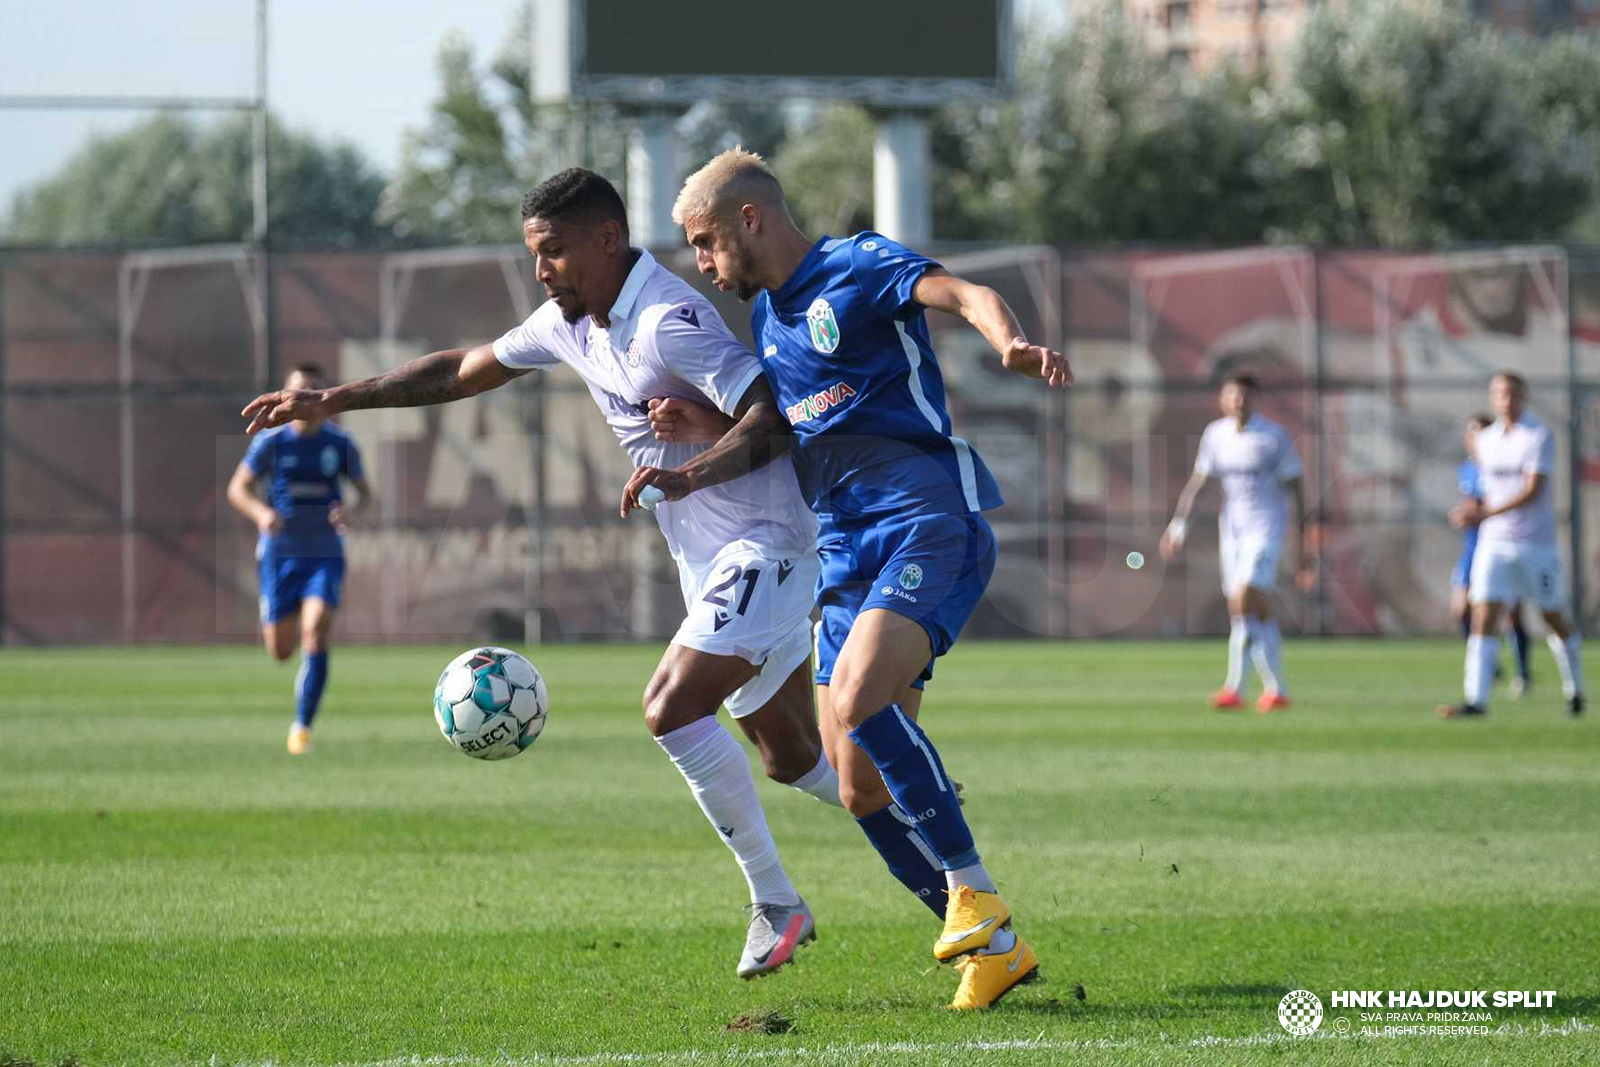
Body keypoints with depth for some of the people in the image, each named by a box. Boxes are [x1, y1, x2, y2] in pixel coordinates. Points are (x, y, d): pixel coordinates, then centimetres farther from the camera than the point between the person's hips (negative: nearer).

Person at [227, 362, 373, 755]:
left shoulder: (341, 444, -1)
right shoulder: (270, 441, -4)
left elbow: (365, 492, 9)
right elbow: (237, 489, 1)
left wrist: (352, 511, -15)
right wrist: (261, 513, -20)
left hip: (325, 554, 0)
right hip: (279, 554, 0)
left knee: (316, 632, -22)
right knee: (280, 651, 5)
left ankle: (302, 725, -17)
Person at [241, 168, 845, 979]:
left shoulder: (667, 320, -21)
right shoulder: (573, 322, 9)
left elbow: (774, 415, -27)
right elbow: (465, 370, 20)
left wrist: (693, 471, -42)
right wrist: (331, 401, 18)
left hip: (762, 545, -10)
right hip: (710, 563, 10)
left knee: (671, 709, -22)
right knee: (793, 760, 11)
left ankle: (775, 904, -13)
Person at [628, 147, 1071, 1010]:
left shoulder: (858, 267, -3)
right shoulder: (766, 316, 21)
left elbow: (966, 296, -19)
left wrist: (1012, 345, -41)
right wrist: (689, 476, 16)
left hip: (926, 521, -8)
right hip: (846, 550, 8)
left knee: (856, 702, -31)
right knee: (862, 790, 0)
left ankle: (972, 888, -23)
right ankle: (993, 947, 10)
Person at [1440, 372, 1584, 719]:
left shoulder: (1539, 436, -9)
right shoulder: (1486, 440, 9)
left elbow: (1532, 491, -19)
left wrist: (1485, 513, -26)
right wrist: (1475, 503, 2)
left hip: (1536, 544, -4)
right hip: (1494, 544, 4)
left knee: (1555, 620, 8)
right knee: (1483, 616, -11)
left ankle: (1575, 690, 29)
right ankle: (1476, 700, -17)